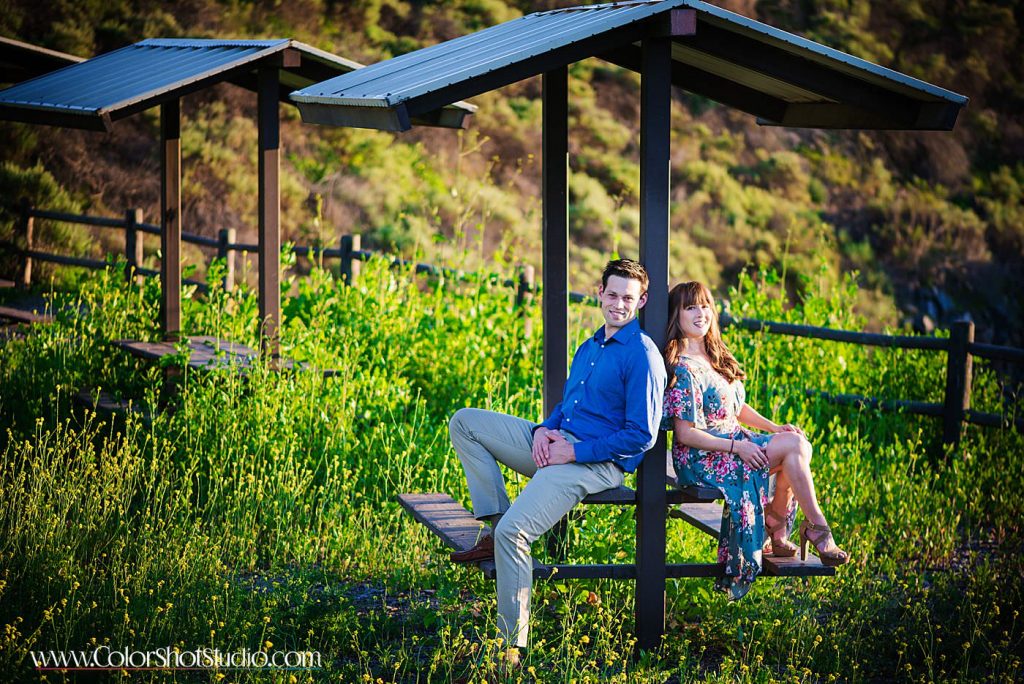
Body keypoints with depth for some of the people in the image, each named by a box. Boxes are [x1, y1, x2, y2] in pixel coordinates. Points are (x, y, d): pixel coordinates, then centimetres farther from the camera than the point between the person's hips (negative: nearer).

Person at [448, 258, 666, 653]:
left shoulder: (642, 355, -11)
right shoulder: (589, 347, 17)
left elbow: (641, 436, -16)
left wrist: (574, 452, -18)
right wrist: (543, 430, 1)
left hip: (596, 462, -10)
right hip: (555, 444, 10)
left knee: (513, 531, -27)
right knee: (465, 422, 9)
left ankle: (513, 645, -20)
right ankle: (494, 526, -2)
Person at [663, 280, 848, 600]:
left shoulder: (717, 357, 14)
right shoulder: (684, 370, -15)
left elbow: (737, 408, 20)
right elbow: (685, 433, -17)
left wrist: (776, 428, 5)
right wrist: (736, 446, -21)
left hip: (734, 441, 9)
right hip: (700, 457, -9)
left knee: (797, 442, -14)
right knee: (795, 446, -20)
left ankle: (777, 535, -7)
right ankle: (818, 529, -10)